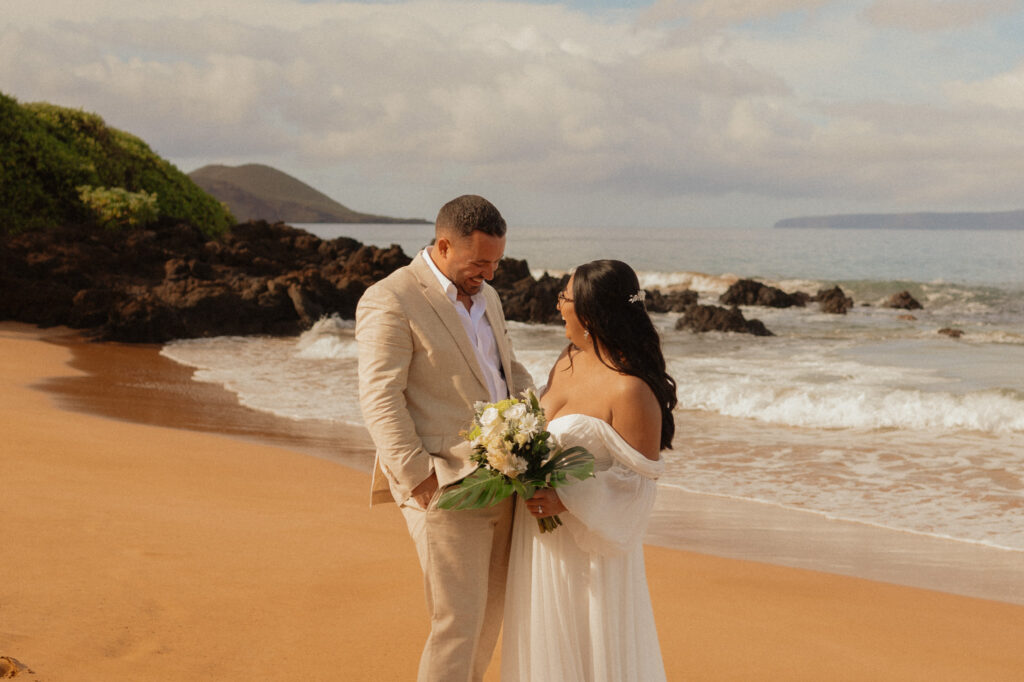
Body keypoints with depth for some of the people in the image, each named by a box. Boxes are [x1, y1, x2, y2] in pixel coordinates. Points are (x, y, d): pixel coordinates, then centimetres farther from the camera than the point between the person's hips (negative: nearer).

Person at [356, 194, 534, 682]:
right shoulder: (389, 302, -10)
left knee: (489, 619, 16)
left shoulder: (485, 297, 16)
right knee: (457, 625, -6)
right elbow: (380, 400, -16)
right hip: (445, 490, -8)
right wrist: (417, 478, -22)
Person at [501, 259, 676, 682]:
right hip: (542, 538, 8)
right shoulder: (568, 361, 4)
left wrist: (567, 501, -26)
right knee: (546, 639, 18)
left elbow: (639, 479, -19)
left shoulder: (631, 390, -21)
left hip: (589, 540, -8)